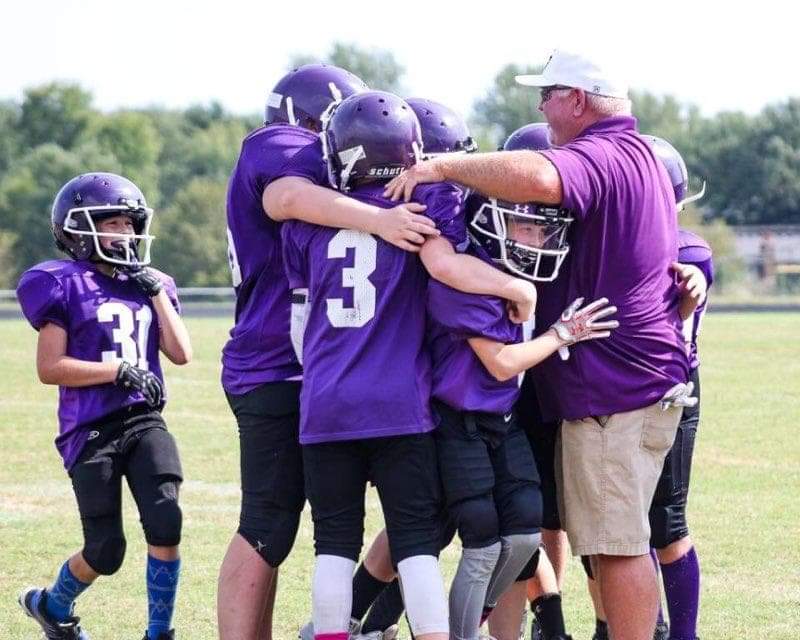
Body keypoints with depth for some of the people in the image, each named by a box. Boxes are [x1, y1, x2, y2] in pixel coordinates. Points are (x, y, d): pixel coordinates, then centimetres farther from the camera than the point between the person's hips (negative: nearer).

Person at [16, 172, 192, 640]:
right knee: (106, 552, -1)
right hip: (91, 430, -4)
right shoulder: (65, 285, -5)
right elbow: (50, 368, -10)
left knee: (166, 524, -15)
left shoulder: (150, 285, 12)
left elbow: (181, 352, 4)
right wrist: (118, 369, -17)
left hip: (144, 421, 4)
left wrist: (157, 293, 0)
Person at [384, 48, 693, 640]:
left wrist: (446, 166, -29)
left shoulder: (599, 158, -17)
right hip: (654, 383, 10)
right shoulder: (642, 156, 17)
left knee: (617, 543, -6)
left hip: (610, 391, -10)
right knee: (620, 539, 15)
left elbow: (536, 179, -38)